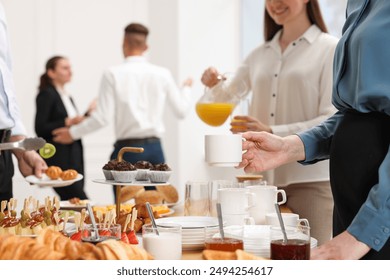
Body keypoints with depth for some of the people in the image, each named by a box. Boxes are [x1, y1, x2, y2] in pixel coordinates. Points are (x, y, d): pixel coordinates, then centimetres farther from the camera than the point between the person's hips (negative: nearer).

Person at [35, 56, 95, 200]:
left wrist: (88, 113, 15)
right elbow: (40, 129, -14)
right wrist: (68, 122, -20)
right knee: (81, 202, -15)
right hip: (59, 159, -8)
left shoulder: (67, 97, 21)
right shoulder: (46, 95, -6)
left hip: (74, 158, 8)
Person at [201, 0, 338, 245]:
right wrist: (214, 84, 0)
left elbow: (332, 122, -9)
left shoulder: (330, 49, -1)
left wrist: (273, 133, -20)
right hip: (264, 178, 4)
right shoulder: (260, 55, 14)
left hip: (311, 181, -4)